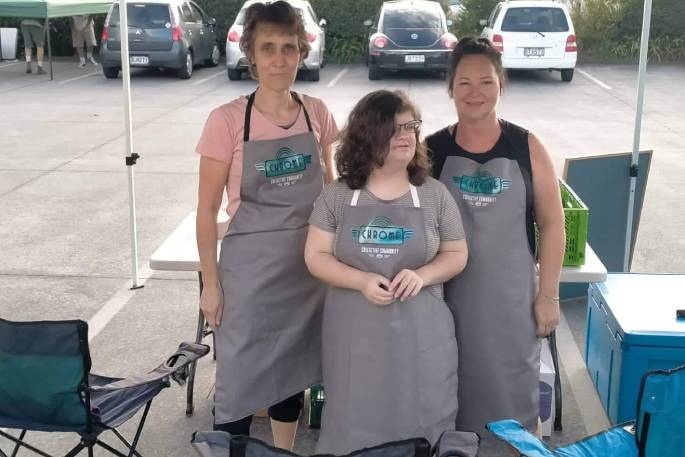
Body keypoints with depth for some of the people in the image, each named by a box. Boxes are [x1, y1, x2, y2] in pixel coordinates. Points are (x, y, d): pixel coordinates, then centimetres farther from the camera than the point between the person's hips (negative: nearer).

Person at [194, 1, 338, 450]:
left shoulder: (317, 113, 0)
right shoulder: (228, 120, -12)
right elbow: (207, 209, -7)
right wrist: (211, 282, -8)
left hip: (308, 265, 4)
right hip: (250, 268, -4)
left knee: (293, 371, 18)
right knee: (240, 379, 1)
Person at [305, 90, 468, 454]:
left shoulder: (435, 195, 1)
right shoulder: (337, 196, 0)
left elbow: (456, 255, 6)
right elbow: (316, 256, 0)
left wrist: (422, 276, -14)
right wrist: (361, 280, -17)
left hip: (419, 334, 0)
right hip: (355, 333, 0)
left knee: (420, 426, 8)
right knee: (354, 427, 8)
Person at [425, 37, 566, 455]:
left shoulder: (527, 147, -3)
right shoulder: (431, 150, -2)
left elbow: (551, 222, 0)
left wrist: (548, 295, -2)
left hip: (511, 296, 0)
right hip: (448, 296, 0)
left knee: (512, 391, 11)